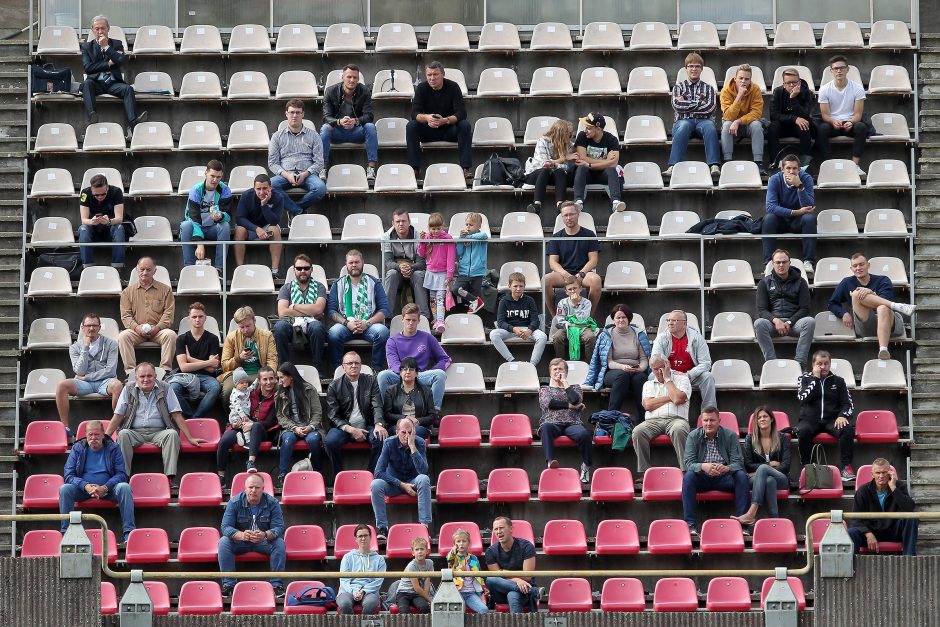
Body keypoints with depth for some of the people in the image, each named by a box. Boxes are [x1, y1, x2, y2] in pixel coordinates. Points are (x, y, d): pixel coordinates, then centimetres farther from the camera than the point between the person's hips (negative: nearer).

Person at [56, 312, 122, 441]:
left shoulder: (110, 344, 5)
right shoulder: (75, 347, 10)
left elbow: (110, 371, -6)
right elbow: (79, 371, -5)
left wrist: (86, 377, -8)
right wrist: (85, 348, -7)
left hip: (104, 382, -2)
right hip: (84, 383, 2)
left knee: (117, 385, -38)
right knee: (61, 385, -28)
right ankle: (66, 428, -25)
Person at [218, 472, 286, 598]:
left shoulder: (272, 503, -11)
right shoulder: (235, 502, -12)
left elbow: (279, 528, -18)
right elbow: (226, 527, -18)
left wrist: (265, 535, -42)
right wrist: (241, 535, -41)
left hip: (264, 541, 0)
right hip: (240, 541, 0)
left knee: (280, 543, -28)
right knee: (223, 542, -27)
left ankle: (277, 584, -22)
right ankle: (228, 584, -25)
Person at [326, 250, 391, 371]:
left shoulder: (374, 283, 14)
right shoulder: (338, 284, 16)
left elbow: (385, 310, 5)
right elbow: (331, 311, 7)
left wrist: (367, 323, -11)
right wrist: (347, 323, -12)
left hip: (370, 324, 0)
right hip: (346, 324, 0)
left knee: (382, 331, -33)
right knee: (333, 333, -33)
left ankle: (377, 370, -22)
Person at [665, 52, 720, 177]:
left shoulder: (708, 88, 19)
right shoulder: (679, 87, 18)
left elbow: (710, 108, 0)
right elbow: (677, 106, -1)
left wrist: (686, 105, 1)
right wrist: (700, 104, 0)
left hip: (703, 121, 1)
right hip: (684, 120, -1)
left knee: (710, 126, -36)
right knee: (683, 127, -38)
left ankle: (714, 166, -50)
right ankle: (673, 166, -51)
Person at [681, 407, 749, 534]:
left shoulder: (730, 435, -3)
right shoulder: (693, 436, -2)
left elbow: (738, 463, -9)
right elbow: (689, 463, -11)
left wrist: (726, 468, -34)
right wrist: (703, 466, -35)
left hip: (724, 478, 0)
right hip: (702, 478, 0)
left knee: (742, 476, -28)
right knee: (688, 476, -31)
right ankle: (690, 524, -34)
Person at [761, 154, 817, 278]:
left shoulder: (806, 179, -14)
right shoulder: (774, 180, -14)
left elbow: (809, 207, -24)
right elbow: (770, 206, -25)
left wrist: (799, 186, -37)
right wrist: (795, 212, -33)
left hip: (799, 221, 0)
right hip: (780, 219, 0)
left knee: (810, 218, -31)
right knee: (768, 218, -31)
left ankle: (808, 262, -31)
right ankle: (769, 263, -31)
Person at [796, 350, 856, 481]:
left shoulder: (838, 380, 14)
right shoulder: (805, 378, 11)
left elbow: (848, 404, 10)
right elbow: (803, 398, -7)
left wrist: (842, 416, -12)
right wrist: (815, 378, -7)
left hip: (832, 420, 1)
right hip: (810, 419, -1)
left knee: (848, 430, -31)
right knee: (803, 431, -36)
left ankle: (846, 467, -30)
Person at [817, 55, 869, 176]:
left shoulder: (857, 88, -4)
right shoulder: (824, 89, -3)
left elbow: (858, 113, -5)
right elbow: (825, 114, -4)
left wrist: (851, 123, -29)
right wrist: (833, 122, -27)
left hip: (851, 122, 0)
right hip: (832, 122, 0)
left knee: (861, 127, -34)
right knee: (821, 129, -34)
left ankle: (855, 164, -31)